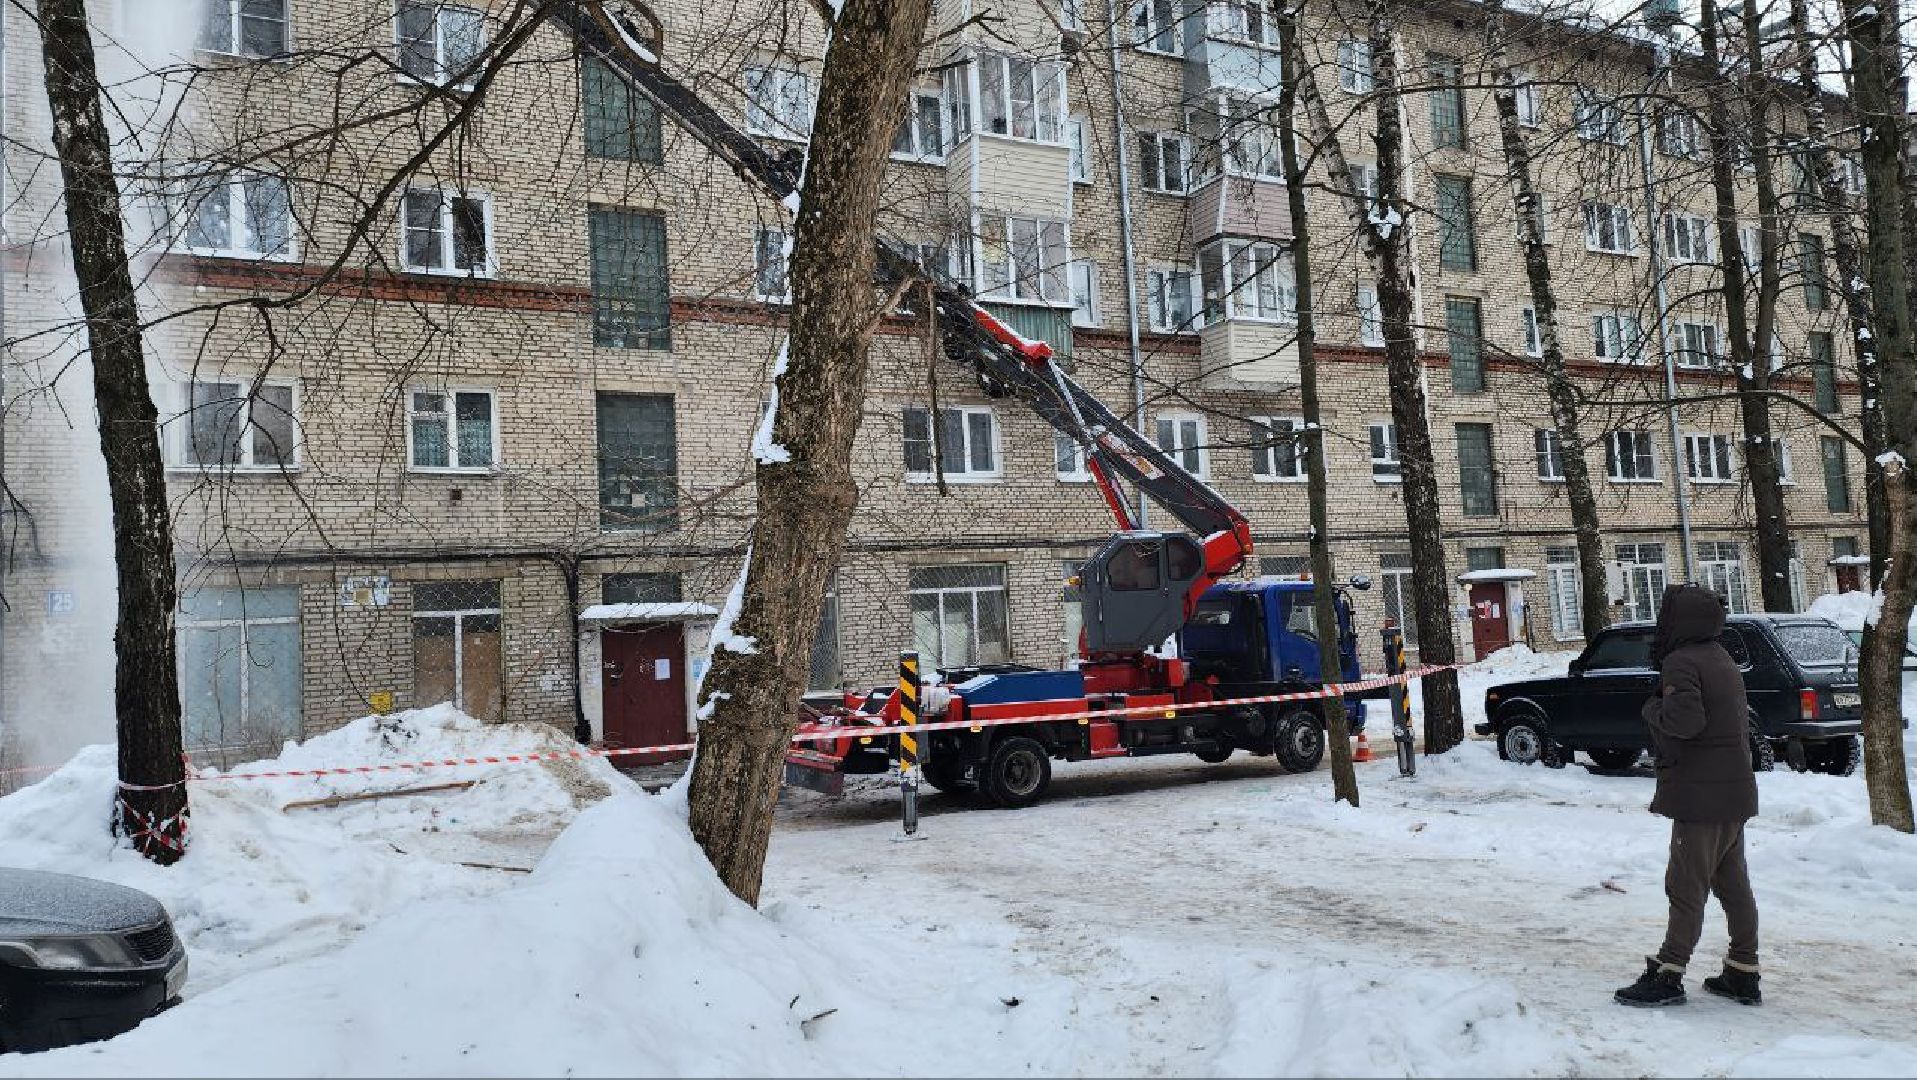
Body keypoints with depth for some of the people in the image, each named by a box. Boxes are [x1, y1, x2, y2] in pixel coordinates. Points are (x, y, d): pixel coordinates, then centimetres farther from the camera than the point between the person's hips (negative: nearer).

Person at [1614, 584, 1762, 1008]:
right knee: (1733, 883, 15)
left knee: (1687, 886, -4)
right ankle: (1743, 973, 21)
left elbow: (1685, 719, -28)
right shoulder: (1720, 659, 16)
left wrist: (1653, 708, -11)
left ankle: (1667, 975, 2)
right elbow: (1740, 721, 21)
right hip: (1734, 791, 10)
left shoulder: (1681, 662, -16)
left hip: (1703, 794, -10)